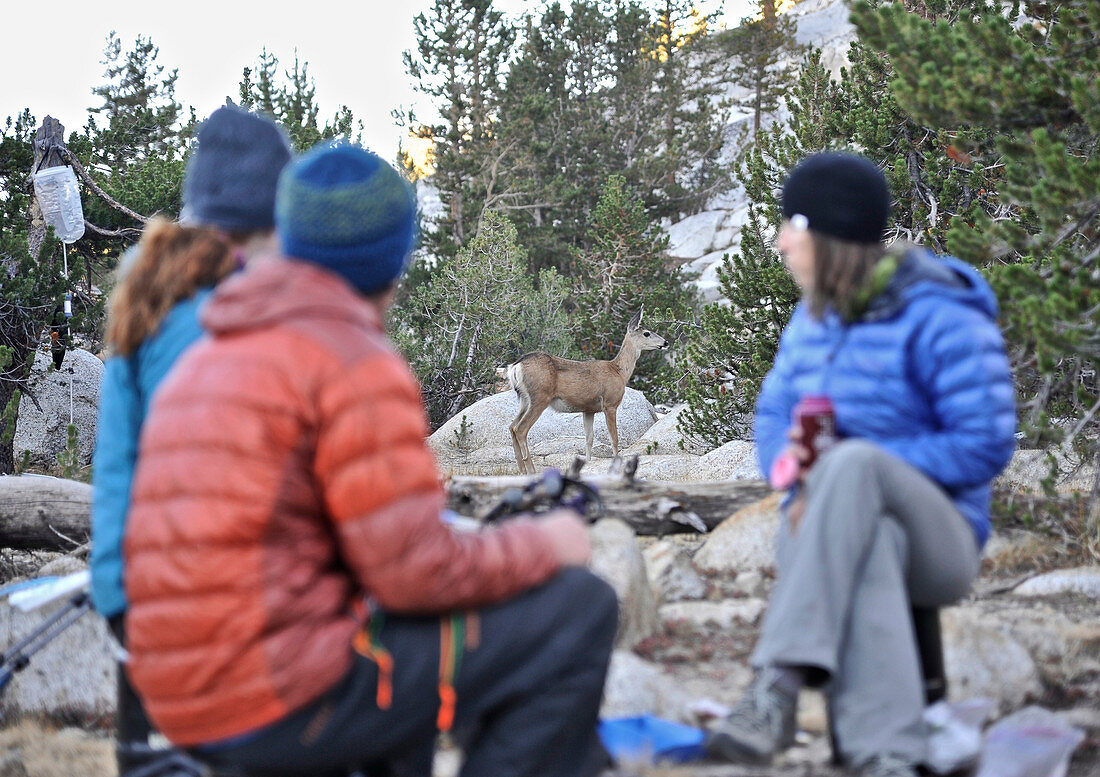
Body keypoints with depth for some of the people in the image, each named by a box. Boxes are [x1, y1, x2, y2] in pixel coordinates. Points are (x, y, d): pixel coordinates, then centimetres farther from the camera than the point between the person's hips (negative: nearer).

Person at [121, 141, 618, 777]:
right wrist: (544, 545, 1)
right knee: (581, 607, -5)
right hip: (285, 696, -9)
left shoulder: (203, 362, 18)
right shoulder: (357, 363, -10)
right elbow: (416, 574, -15)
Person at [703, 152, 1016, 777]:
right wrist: (796, 468, -9)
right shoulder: (816, 316, 13)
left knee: (854, 466, -39)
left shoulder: (941, 319, -9)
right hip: (850, 522, 4)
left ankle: (780, 683, -47)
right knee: (870, 543, -38)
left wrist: (838, 465, -17)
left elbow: (985, 445, -14)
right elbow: (775, 413, 18)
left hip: (938, 536, -4)